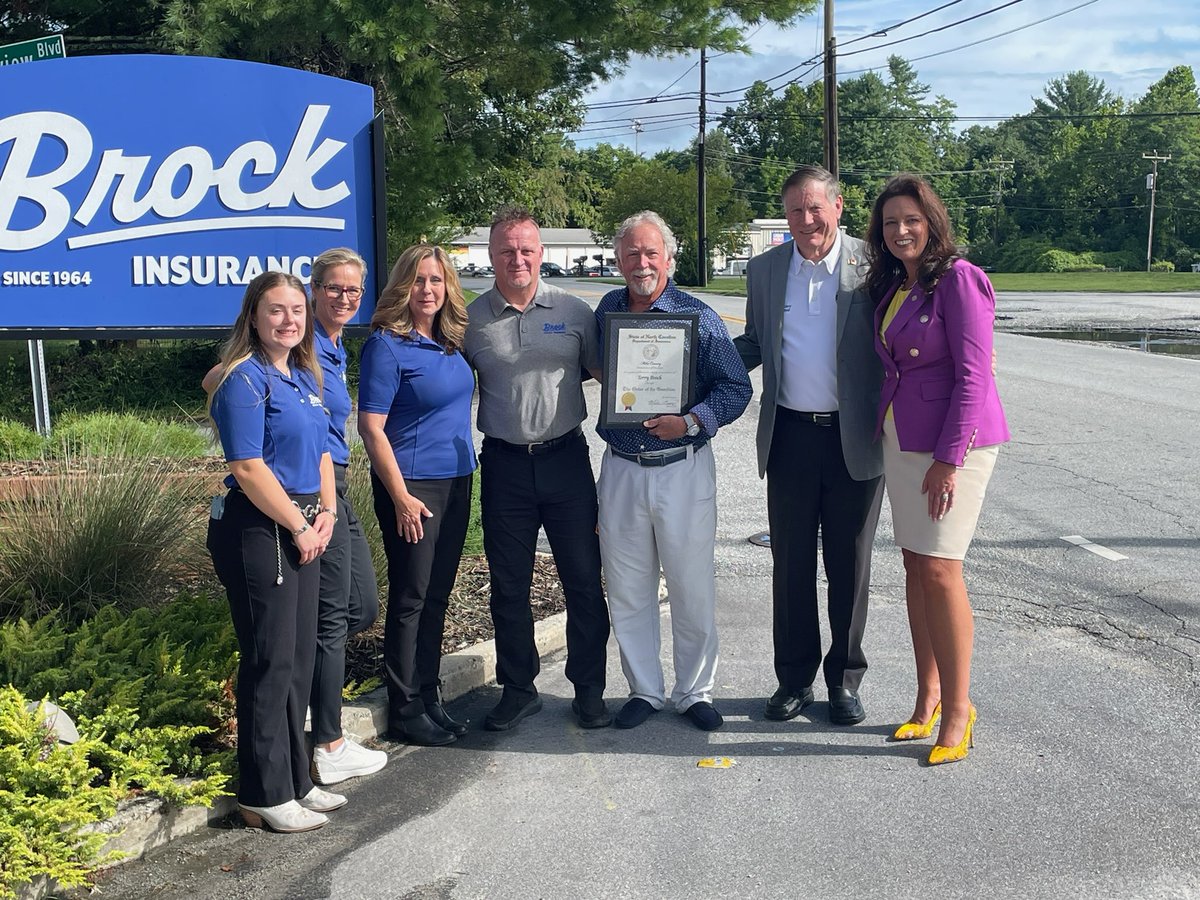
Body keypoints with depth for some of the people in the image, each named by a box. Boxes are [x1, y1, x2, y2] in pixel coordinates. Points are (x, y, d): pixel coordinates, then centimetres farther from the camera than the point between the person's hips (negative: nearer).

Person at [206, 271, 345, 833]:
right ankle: (264, 797, 10)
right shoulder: (245, 380, -13)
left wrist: (326, 513, 4)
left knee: (300, 659, 13)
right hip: (257, 532, -9)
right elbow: (248, 468, -19)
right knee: (270, 662, -2)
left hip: (303, 531, 9)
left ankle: (294, 780, 26)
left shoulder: (304, 377, 14)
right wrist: (299, 526, -13)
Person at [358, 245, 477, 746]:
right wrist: (401, 496, -17)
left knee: (437, 595, 13)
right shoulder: (387, 345, -12)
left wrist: (464, 467, 13)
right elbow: (371, 427, -14)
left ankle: (429, 699, 25)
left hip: (456, 480, 7)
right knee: (410, 598, 1)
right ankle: (405, 713, 12)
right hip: (412, 485, -7)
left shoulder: (452, 342, 8)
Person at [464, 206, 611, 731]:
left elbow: (602, 372, 10)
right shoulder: (473, 318, 2)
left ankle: (588, 689, 20)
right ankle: (518, 689, 26)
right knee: (509, 585, 10)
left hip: (565, 457, 0)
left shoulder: (573, 310, 2)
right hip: (504, 465, 1)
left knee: (584, 580, 5)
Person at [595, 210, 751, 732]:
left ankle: (694, 692, 21)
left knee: (693, 590, 4)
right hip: (621, 470, 3)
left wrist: (690, 422, -21)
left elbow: (736, 388, -7)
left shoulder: (697, 317, -4)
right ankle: (644, 690, 26)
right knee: (627, 591, 10)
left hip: (684, 469, -3)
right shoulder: (606, 312, 7)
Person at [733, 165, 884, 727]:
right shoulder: (764, 271, 6)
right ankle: (794, 679, 25)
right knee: (790, 564, 10)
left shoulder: (872, 266, -4)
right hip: (790, 435, 3)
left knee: (849, 566, 10)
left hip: (855, 439, -2)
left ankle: (845, 680, 25)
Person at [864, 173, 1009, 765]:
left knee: (940, 569, -8)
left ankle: (957, 709, 4)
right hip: (900, 439, 8)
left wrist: (948, 458, -19)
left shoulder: (958, 279, -11)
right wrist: (889, 441, 11)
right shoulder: (888, 288, 12)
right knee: (915, 564, 9)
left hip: (954, 439, -7)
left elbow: (972, 374, -16)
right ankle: (928, 697, 20)